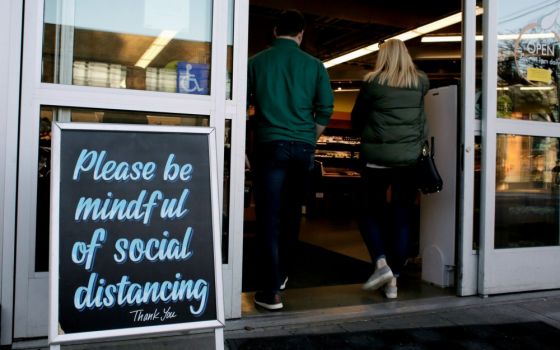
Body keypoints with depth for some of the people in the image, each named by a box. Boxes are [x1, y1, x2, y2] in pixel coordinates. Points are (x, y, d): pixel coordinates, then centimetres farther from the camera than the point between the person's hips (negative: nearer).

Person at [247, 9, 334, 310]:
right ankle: (281, 273, 30)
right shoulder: (314, 65, 5)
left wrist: (257, 135, 19)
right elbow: (326, 110, 3)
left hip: (270, 145, -2)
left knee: (269, 217, -1)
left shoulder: (256, 62, 4)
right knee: (292, 213, 16)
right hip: (303, 147, 2)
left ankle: (271, 291, -3)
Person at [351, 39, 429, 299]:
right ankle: (394, 279, 9)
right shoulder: (420, 82, 5)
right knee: (402, 217, 7)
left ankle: (381, 263, -6)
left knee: (370, 211, 12)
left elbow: (356, 118, 7)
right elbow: (421, 117, 16)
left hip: (377, 156, -2)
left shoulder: (373, 82, -2)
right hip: (410, 157, 3)